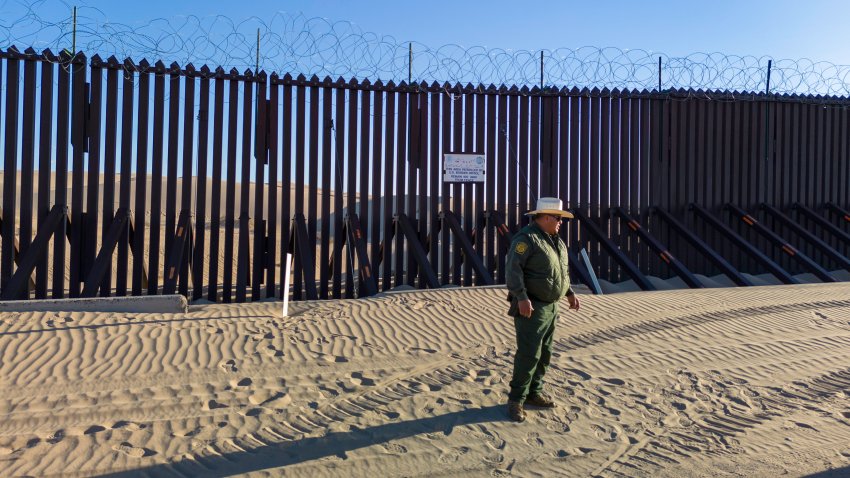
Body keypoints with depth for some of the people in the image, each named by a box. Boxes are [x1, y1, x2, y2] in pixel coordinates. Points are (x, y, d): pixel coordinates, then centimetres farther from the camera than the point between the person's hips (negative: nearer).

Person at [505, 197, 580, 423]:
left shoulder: (556, 241, 14)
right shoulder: (526, 238, -16)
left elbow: (562, 270, 25)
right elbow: (513, 269, -24)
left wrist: (570, 293, 17)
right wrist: (522, 298, -30)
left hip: (550, 307, 9)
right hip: (530, 308, -9)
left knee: (544, 354, 15)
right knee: (529, 354, -9)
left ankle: (534, 393, 28)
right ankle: (516, 400, 2)